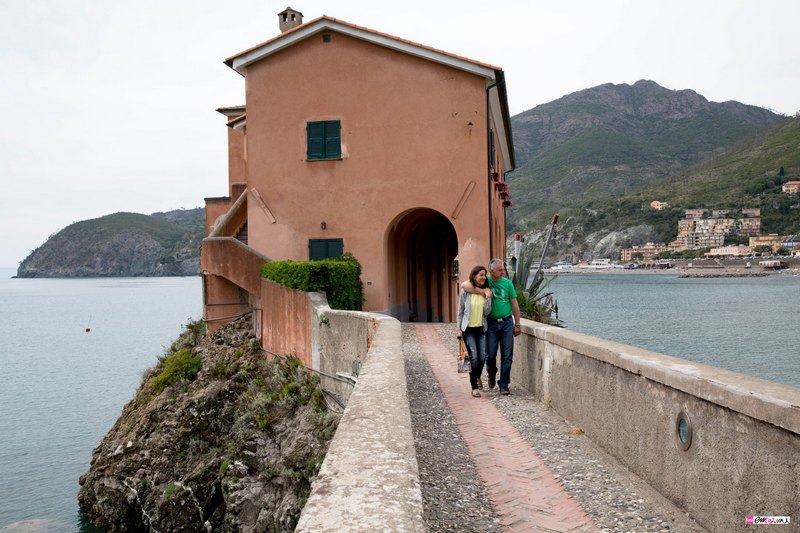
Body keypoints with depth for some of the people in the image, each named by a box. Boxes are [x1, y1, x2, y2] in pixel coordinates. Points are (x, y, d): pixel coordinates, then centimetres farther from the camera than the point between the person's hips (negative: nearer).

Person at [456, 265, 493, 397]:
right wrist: (459, 329, 0)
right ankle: (474, 387, -1)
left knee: (482, 357, 0)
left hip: (481, 328, 3)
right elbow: (460, 311, 1)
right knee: (474, 357, -10)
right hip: (468, 329, -3)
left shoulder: (486, 292, 2)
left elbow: (487, 312, -2)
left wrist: (488, 298, -14)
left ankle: (477, 376, 33)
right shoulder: (465, 291, -5)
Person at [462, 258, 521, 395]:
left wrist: (517, 324, 6)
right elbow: (464, 285, -15)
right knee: (490, 354, 3)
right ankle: (492, 374, 33)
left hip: (507, 322, 1)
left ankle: (504, 385, 9)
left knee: (507, 356, 0)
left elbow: (514, 304, 8)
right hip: (491, 323, -1)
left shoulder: (507, 283, 3)